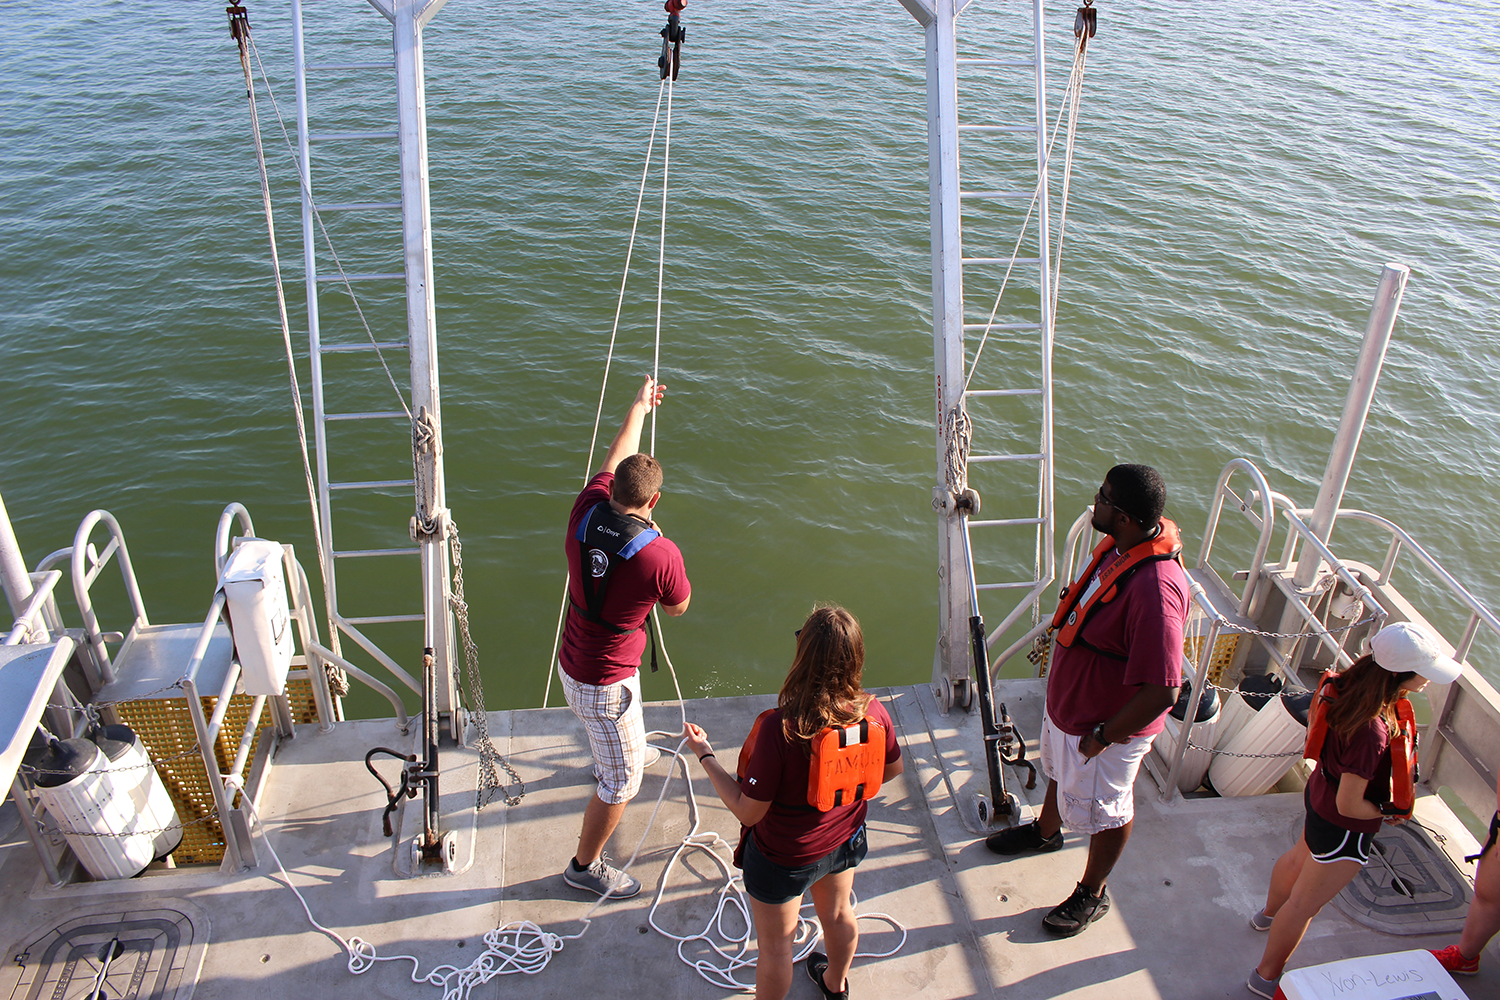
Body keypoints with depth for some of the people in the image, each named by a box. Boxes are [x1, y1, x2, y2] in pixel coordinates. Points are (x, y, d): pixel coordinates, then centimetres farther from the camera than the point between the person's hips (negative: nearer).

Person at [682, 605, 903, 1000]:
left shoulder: (779, 729, -39)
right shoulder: (874, 712, -23)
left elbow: (748, 812, -28)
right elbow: (892, 769, -3)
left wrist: (705, 755, -17)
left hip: (784, 858, -5)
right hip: (846, 840, 6)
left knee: (775, 945, 21)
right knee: (838, 914, 33)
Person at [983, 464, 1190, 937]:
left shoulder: (1155, 590, -39)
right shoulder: (1121, 544, -11)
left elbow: (1161, 691, -36)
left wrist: (1103, 736, -24)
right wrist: (1065, 635, 13)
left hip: (1105, 725, -9)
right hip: (1067, 700, 9)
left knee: (1104, 810, 18)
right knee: (1060, 773, 33)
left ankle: (1092, 894, 43)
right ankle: (1045, 831, 62)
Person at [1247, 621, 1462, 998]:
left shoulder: (1347, 685, -18)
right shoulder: (1371, 731, -41)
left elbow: (1313, 722, 4)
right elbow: (1349, 805, -31)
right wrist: (1389, 811, -12)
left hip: (1320, 791, 9)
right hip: (1344, 828, -9)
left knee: (1299, 858, 36)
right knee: (1304, 904, 13)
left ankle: (1270, 913, 66)